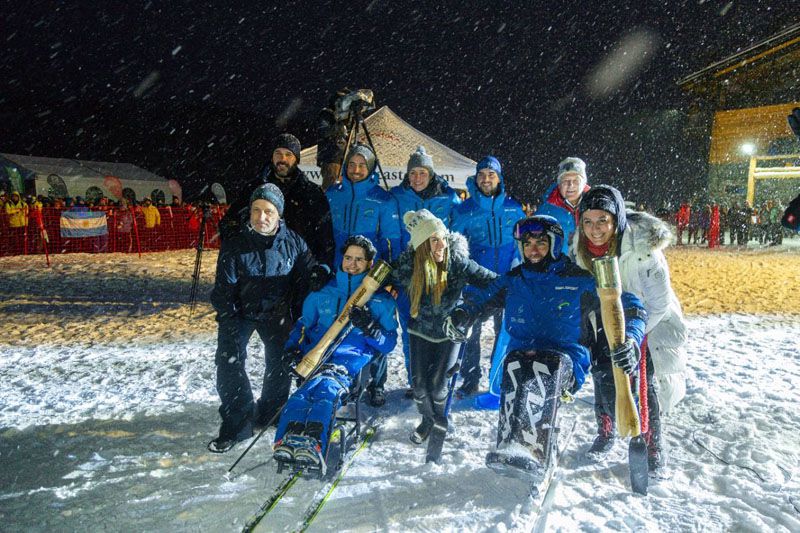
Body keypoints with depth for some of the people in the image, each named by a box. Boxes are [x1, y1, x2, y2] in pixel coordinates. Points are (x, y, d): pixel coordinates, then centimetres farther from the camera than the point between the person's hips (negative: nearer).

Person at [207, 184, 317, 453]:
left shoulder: (294, 243, -11)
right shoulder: (234, 244, -14)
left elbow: (305, 281, -3)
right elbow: (224, 289, -12)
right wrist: (229, 323, -19)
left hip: (276, 312, 1)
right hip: (240, 312, -1)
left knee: (281, 364, -2)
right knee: (229, 362, -16)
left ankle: (269, 414, 23)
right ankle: (238, 423, -3)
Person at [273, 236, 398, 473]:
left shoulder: (381, 300, 19)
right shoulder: (323, 292, 26)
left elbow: (388, 343, 15)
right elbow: (303, 324, 29)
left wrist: (369, 327, -6)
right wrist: (293, 347, 7)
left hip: (355, 352, -2)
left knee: (327, 382, -37)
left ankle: (312, 443, -58)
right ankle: (289, 440, -55)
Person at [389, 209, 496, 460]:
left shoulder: (458, 263, -23)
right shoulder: (407, 264, -18)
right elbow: (394, 283, 6)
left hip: (449, 329, -2)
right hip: (420, 329, 2)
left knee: (436, 383, -3)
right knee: (419, 382, 3)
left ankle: (439, 416, 33)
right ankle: (427, 419, 36)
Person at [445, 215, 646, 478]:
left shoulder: (579, 281, 4)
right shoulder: (513, 279, 14)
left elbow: (630, 307, 4)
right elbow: (482, 297, 24)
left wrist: (629, 339, -17)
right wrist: (463, 313, 0)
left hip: (567, 360, -2)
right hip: (520, 354, 3)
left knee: (547, 367, -39)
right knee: (514, 364, -35)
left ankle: (526, 449, -56)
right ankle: (511, 445, -49)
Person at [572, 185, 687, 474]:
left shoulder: (642, 247, -32)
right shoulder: (582, 248, -16)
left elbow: (660, 302, -23)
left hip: (647, 319, -3)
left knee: (644, 380, -9)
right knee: (603, 373, -1)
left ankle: (653, 442, 11)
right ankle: (605, 432, 20)